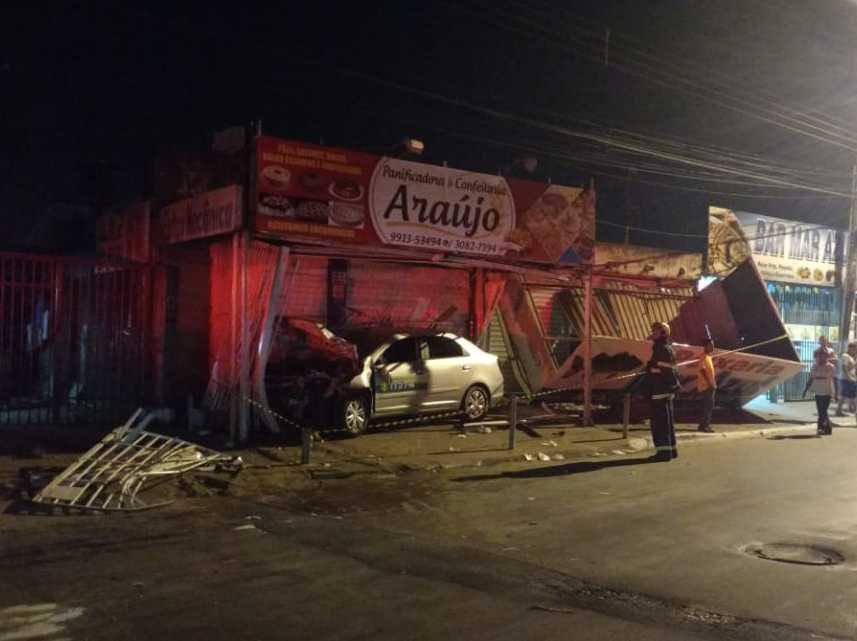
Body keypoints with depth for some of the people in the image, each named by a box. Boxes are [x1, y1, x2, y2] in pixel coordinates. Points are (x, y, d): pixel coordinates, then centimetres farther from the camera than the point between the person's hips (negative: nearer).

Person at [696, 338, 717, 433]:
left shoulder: (709, 357, 14)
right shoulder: (704, 358, -16)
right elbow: (703, 372, -22)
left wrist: (713, 383, 18)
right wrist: (710, 384, -24)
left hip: (710, 386, 10)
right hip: (706, 386, -10)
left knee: (709, 405, 12)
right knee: (707, 406, -9)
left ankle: (706, 424, 17)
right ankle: (703, 425, -6)